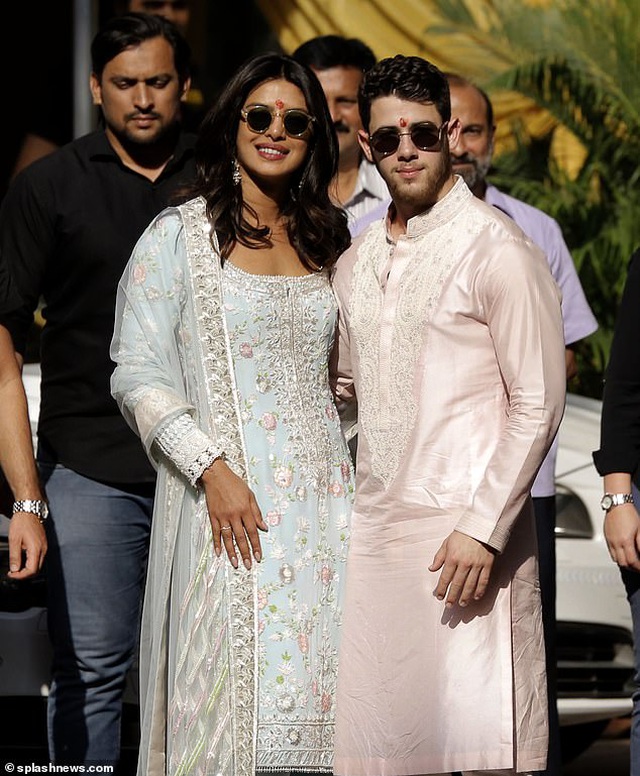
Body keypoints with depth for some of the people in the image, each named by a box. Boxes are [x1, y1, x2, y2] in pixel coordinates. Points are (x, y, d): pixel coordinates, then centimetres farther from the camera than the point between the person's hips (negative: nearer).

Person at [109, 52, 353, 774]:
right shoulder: (180, 234, -2)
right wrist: (213, 470, -16)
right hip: (229, 496, -5)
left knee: (316, 692, 3)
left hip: (322, 492, 5)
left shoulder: (326, 240, 14)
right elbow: (137, 371, -8)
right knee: (235, 694, -6)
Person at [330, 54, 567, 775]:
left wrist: (483, 528, -16)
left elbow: (538, 403, -10)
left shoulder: (496, 248, -7)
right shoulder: (357, 261, 15)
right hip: (374, 525, 6)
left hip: (465, 532, -6)